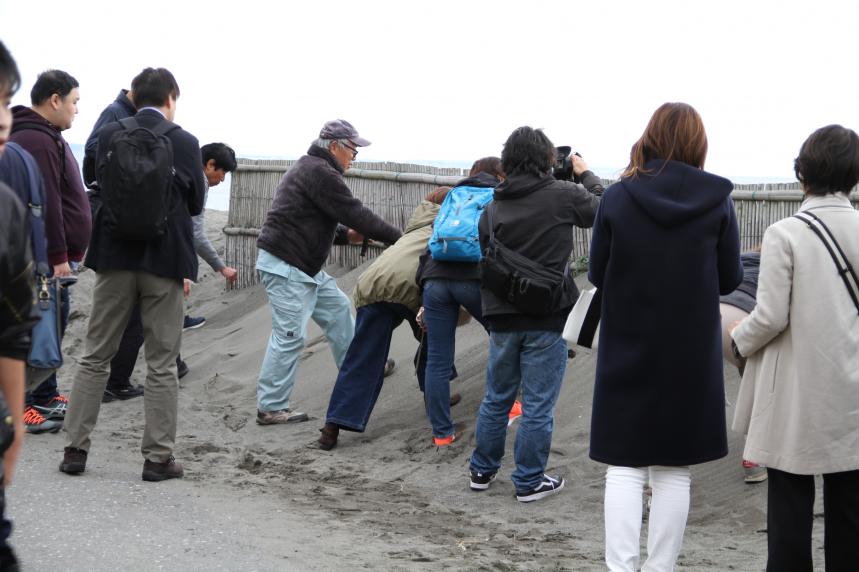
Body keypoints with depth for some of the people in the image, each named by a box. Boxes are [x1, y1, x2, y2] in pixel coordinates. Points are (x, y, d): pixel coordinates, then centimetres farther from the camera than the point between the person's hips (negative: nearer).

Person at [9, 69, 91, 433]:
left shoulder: (47, 137, 18)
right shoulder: (36, 140, -18)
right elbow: (45, 204, -23)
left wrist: (68, 250, 23)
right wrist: (57, 256, -23)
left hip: (54, 255, 11)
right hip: (47, 257, -11)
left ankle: (45, 398, 26)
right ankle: (23, 406, -3)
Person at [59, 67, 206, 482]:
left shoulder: (110, 136, -1)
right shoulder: (184, 143, -7)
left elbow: (100, 185, 11)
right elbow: (195, 203, 2)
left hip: (115, 257, 3)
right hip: (164, 260, -2)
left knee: (95, 357, 11)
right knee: (161, 364, 5)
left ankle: (75, 449, 11)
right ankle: (158, 457, 6)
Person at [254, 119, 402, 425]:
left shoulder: (311, 168, 17)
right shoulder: (320, 173, -17)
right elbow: (355, 213, -18)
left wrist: (346, 235, 9)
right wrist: (398, 237, -11)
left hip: (305, 265, 11)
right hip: (284, 266, -11)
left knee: (337, 308, 19)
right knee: (289, 335, -9)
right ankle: (270, 408, -5)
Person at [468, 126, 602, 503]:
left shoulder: (493, 207, 5)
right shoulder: (564, 195, -9)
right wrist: (586, 175, 21)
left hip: (503, 318, 5)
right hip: (547, 319, -5)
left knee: (497, 398, 19)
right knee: (538, 405, 4)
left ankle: (482, 471, 29)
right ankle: (529, 482, 11)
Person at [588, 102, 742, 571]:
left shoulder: (617, 198, -7)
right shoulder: (717, 200, -6)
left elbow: (596, 274, 0)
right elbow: (730, 279, 1)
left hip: (627, 353, 0)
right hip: (691, 356, 0)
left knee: (624, 468, 5)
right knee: (673, 472, 9)